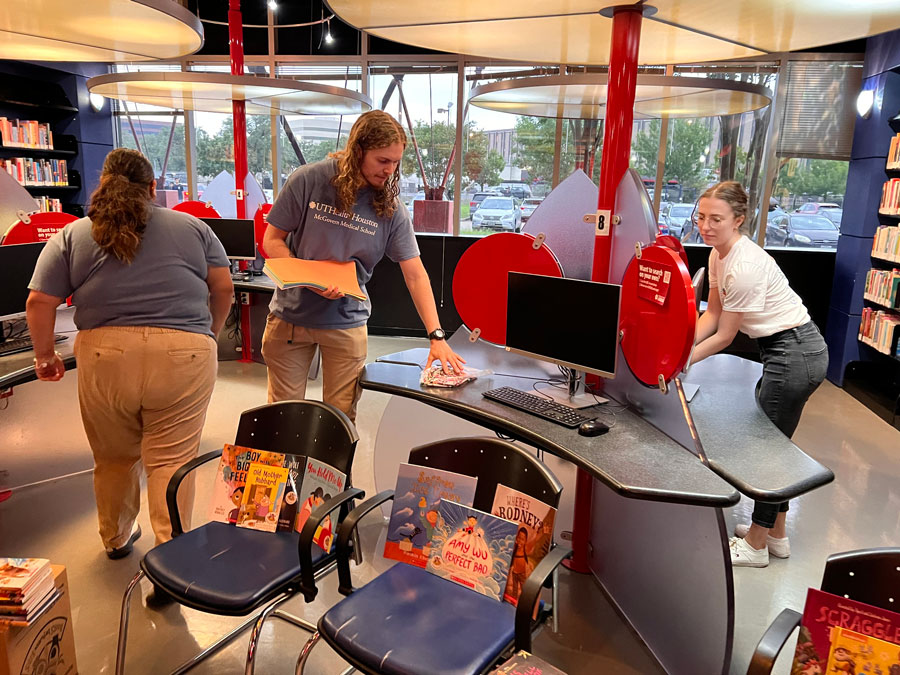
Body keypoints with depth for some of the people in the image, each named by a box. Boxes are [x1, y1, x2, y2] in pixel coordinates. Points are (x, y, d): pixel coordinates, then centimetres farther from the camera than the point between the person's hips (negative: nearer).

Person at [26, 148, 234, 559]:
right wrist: (209, 333, 23)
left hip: (104, 356, 2)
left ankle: (116, 538, 37)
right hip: (182, 356, -1)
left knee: (114, 458, 19)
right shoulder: (192, 227, 10)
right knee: (171, 460, 3)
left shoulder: (71, 236, 10)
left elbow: (39, 302, 6)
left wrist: (45, 355, 19)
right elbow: (223, 287, 9)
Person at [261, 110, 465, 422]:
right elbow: (273, 240, -4)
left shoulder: (391, 209, -7)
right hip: (292, 315, 0)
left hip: (347, 323, 1)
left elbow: (415, 274, -8)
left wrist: (436, 336, -17)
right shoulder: (309, 181, -10)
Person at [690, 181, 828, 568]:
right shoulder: (719, 254, 2)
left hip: (795, 354, -10)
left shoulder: (745, 266, -26)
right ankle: (776, 534, 33)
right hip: (787, 350, 10)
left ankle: (756, 545, 19)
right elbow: (712, 313, 6)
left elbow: (724, 336, -18)